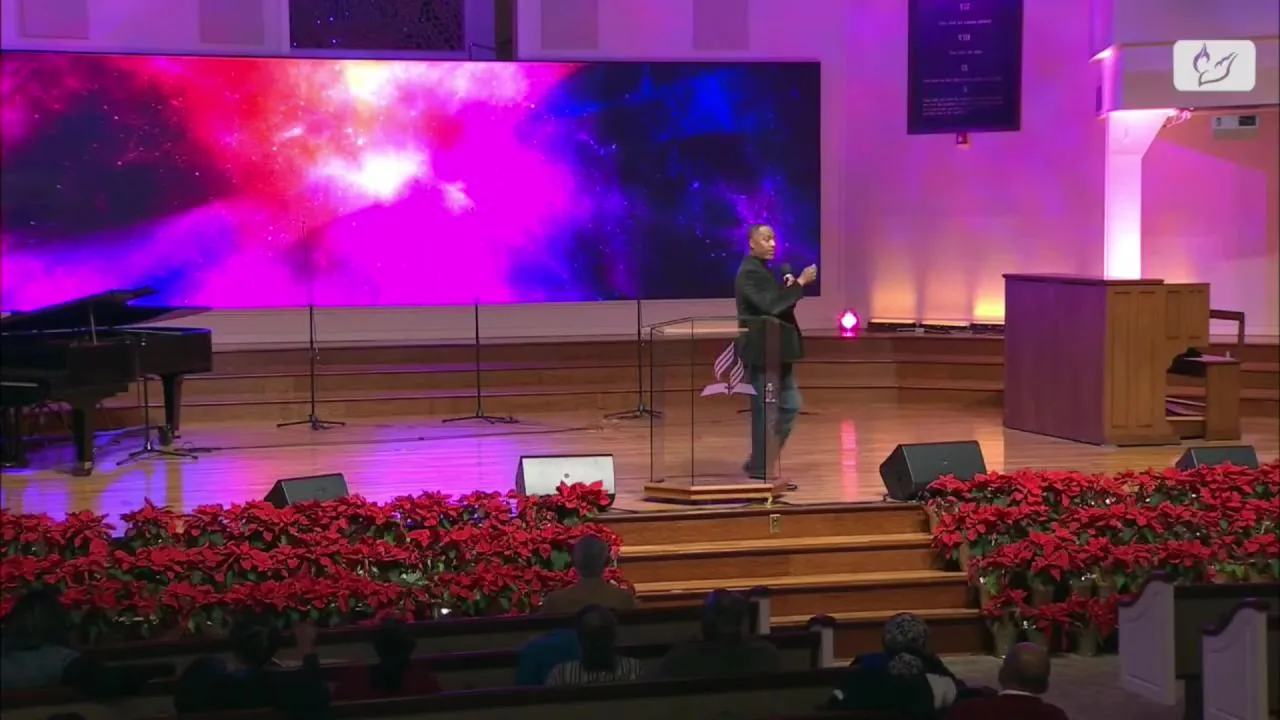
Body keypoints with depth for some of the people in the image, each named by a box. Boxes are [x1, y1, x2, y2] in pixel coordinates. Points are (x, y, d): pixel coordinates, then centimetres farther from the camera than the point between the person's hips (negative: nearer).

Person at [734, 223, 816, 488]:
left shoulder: (762, 269, 16)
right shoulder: (749, 272, -16)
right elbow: (772, 305, -26)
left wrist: (787, 287, 3)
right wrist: (800, 283, -21)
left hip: (776, 351, 10)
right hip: (761, 352, -10)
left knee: (790, 407, 13)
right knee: (766, 412, -3)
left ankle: (759, 463, 20)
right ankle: (761, 471, 6)